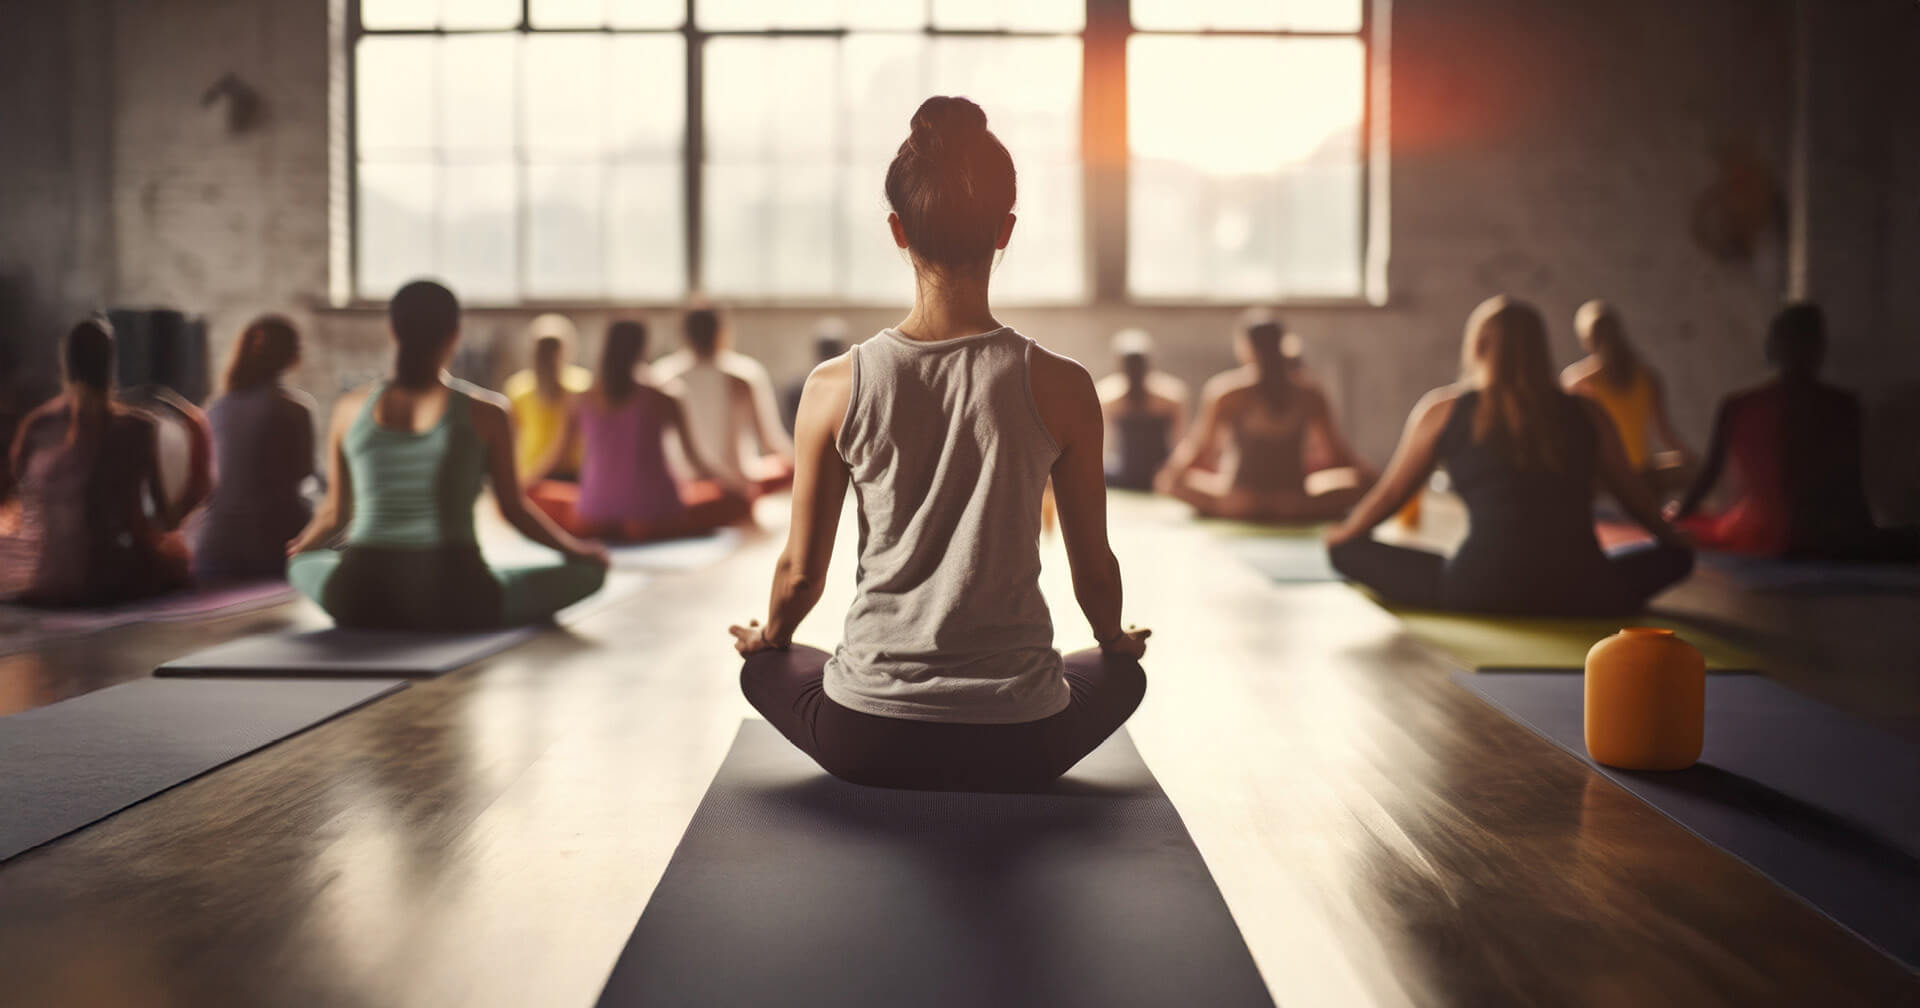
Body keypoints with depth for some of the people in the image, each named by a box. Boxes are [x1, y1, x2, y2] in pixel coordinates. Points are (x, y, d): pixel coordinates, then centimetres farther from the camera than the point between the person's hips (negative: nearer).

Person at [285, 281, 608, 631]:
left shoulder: (351, 408, 4)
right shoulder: (484, 413, -5)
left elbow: (336, 512, 13)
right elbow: (514, 509, 2)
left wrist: (299, 546, 35)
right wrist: (577, 550, 19)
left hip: (360, 602, 3)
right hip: (454, 602, -2)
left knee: (304, 563, 35)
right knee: (590, 569, 11)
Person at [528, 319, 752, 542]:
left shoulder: (585, 400, 3)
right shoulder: (662, 402, -5)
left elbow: (559, 453, 13)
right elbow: (694, 456, 4)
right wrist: (736, 485, 20)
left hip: (593, 516, 3)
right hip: (653, 516, -3)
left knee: (535, 495, 30)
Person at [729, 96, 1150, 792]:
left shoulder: (836, 388, -9)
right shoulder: (1060, 388, -10)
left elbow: (800, 574, 0)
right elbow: (1095, 571, 1)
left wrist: (769, 636, 24)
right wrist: (1116, 640, 25)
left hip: (866, 741, 0)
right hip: (1020, 747, 1)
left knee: (763, 666, 34)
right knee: (1123, 671, 35)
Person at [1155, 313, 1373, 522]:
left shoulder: (1222, 391, -10)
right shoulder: (1310, 392, -3)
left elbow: (1200, 447, -4)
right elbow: (1336, 450, 6)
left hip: (1237, 503, -1)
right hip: (1294, 504, 1)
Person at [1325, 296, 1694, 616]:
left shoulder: (1442, 409, 6)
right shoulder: (1585, 413, 11)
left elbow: (1389, 495, 14)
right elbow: (1635, 497, 22)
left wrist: (1342, 536, 33)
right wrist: (1672, 540, 43)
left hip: (1479, 594, -2)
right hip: (1583, 594, 2)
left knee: (1347, 551, 12)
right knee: (1676, 557, 28)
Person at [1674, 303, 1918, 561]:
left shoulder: (1737, 407, 0)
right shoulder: (1842, 405, -2)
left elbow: (1711, 472, 4)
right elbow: (1851, 481, 3)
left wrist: (1677, 521, 17)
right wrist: (1868, 535, 16)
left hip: (1755, 535, 2)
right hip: (1821, 537, -2)